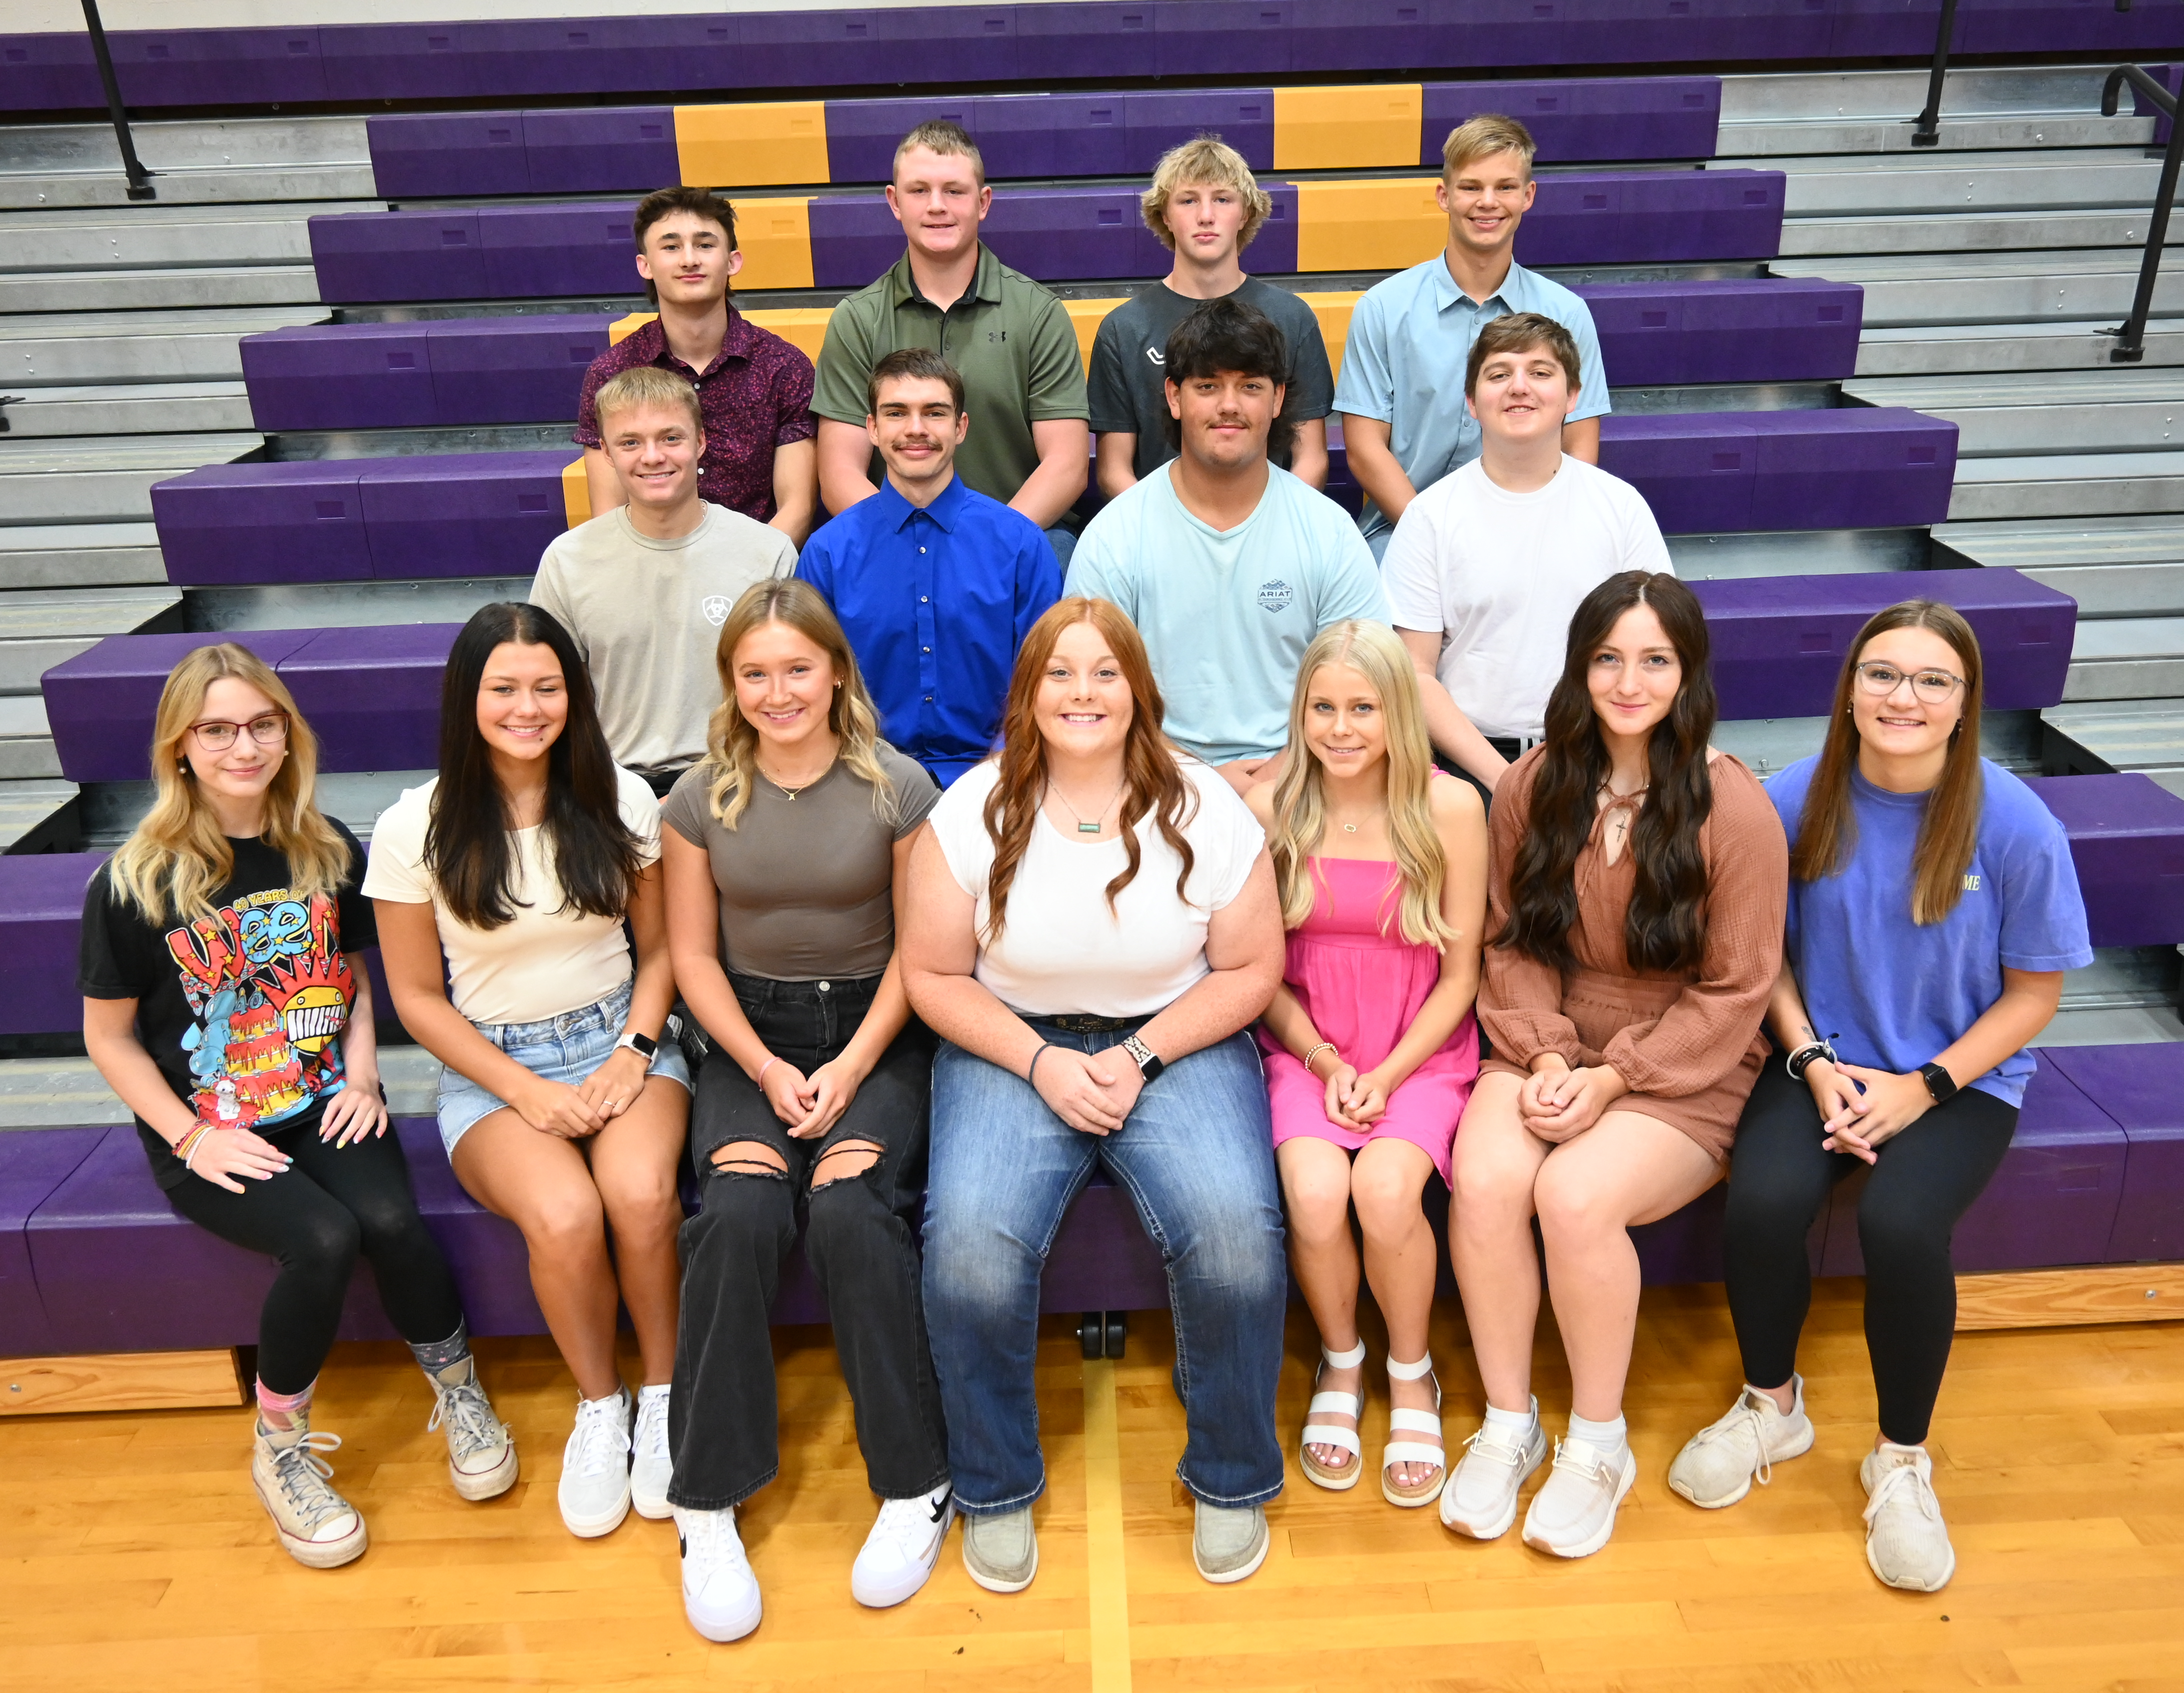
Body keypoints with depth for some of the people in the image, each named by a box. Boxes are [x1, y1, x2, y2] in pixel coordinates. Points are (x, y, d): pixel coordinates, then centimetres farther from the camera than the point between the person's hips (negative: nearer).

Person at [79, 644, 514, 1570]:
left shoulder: (329, 852, 3)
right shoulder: (133, 883, -8)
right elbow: (109, 1037, -1)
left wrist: (362, 1078, 0)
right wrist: (192, 1137, -10)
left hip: (323, 1103, 3)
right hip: (208, 1130, -2)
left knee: (391, 1220, -26)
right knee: (324, 1238, -28)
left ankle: (457, 1389, 0)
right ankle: (278, 1449, -3)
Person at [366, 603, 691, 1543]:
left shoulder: (621, 802, 0)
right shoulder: (415, 829, -5)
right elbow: (417, 995, 1)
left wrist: (633, 1052, -8)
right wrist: (524, 1089, -10)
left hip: (620, 1043, 1)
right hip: (493, 1068, -1)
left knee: (641, 1192, -31)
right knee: (564, 1216, -31)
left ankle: (664, 1393, -4)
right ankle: (598, 1405, -2)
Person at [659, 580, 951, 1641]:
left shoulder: (897, 789, -3)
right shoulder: (702, 798, 3)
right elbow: (694, 957, 4)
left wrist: (852, 1066, -12)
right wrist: (767, 1070, -8)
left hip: (875, 1031, -2)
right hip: (751, 1037, 2)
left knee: (850, 1208, -28)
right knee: (737, 1214, -26)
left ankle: (916, 1486, -12)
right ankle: (707, 1504, -12)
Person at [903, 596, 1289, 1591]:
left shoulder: (1205, 810, -3)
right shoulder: (973, 810, -3)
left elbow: (1252, 968, 1)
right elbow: (932, 975, 0)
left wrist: (1141, 1056, -11)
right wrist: (1042, 1062, -13)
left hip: (1178, 1043, 0)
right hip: (1011, 1047, 0)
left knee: (1235, 1232, -26)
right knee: (970, 1244, -26)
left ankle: (1232, 1478, 4)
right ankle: (995, 1488, 3)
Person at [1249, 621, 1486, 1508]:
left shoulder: (1449, 809, -7)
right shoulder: (1269, 808, -4)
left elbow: (1460, 975, -2)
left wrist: (1386, 1077, -11)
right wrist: (1323, 1060, -10)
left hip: (1421, 1050, -1)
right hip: (1305, 1048, 1)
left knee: (1385, 1187, -28)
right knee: (1314, 1192, -26)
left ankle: (1411, 1377, 4)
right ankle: (1339, 1364, 7)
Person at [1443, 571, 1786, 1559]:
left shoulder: (1736, 810, -11)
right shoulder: (1535, 785, 0)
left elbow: (1733, 992, -8)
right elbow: (1512, 943, 4)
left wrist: (1612, 1079, -16)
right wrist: (1543, 1057, -12)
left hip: (1687, 1074, -3)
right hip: (1552, 1049, 3)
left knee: (1575, 1194, -29)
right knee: (1483, 1181, -26)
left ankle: (1598, 1445, -3)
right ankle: (1507, 1422, -2)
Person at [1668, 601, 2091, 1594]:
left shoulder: (2014, 825, -11)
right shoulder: (1796, 801, -7)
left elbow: (2032, 992, -2)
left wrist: (1926, 1086, -12)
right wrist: (1814, 1063, -9)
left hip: (1960, 1078, -1)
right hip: (1824, 1064, 2)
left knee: (1901, 1223, -30)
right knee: (1763, 1201, -27)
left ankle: (1902, 1458, 0)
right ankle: (1772, 1406, 5)